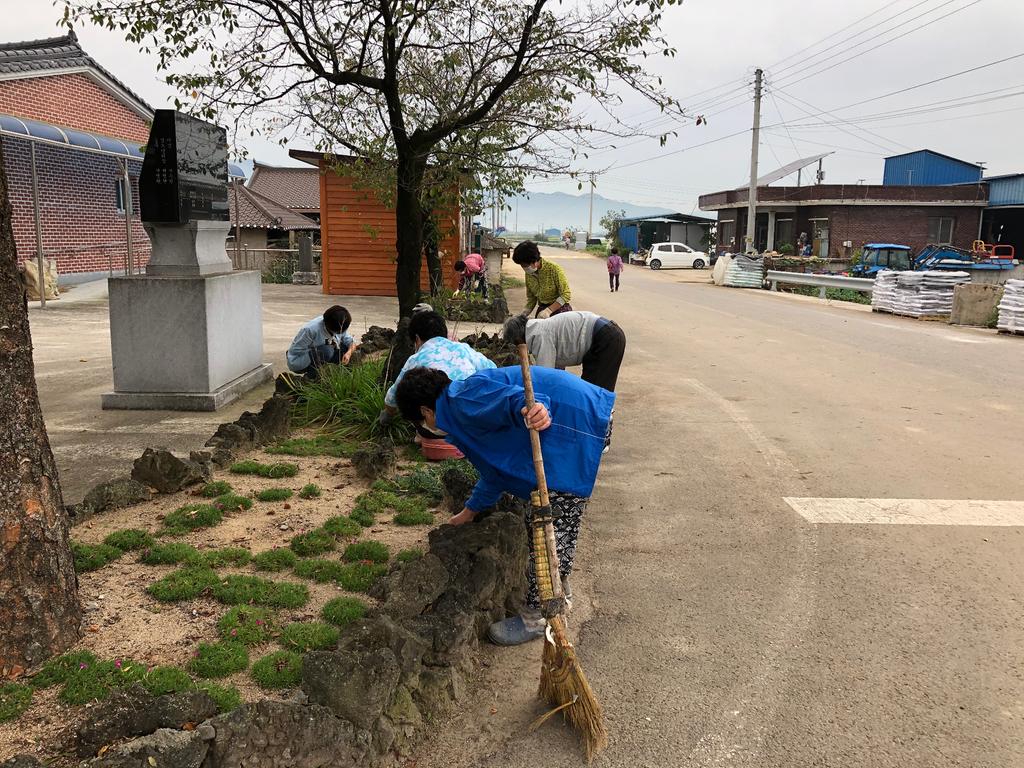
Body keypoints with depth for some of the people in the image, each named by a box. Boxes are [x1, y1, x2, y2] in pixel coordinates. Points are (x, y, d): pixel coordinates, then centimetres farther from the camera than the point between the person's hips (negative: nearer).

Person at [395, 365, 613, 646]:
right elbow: (497, 469, 35)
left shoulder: (463, 403, -7)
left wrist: (530, 411, -50)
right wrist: (469, 512, 46)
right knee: (562, 518, 26)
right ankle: (558, 584, 45)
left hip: (575, 423, -11)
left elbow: (511, 399, -26)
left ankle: (537, 615, 11)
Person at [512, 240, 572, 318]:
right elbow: (531, 298, 10)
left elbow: (566, 295, -15)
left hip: (559, 309, -5)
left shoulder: (554, 269, -16)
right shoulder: (528, 274, 1)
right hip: (542, 309, 5)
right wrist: (523, 314, -7)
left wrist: (548, 310, -25)